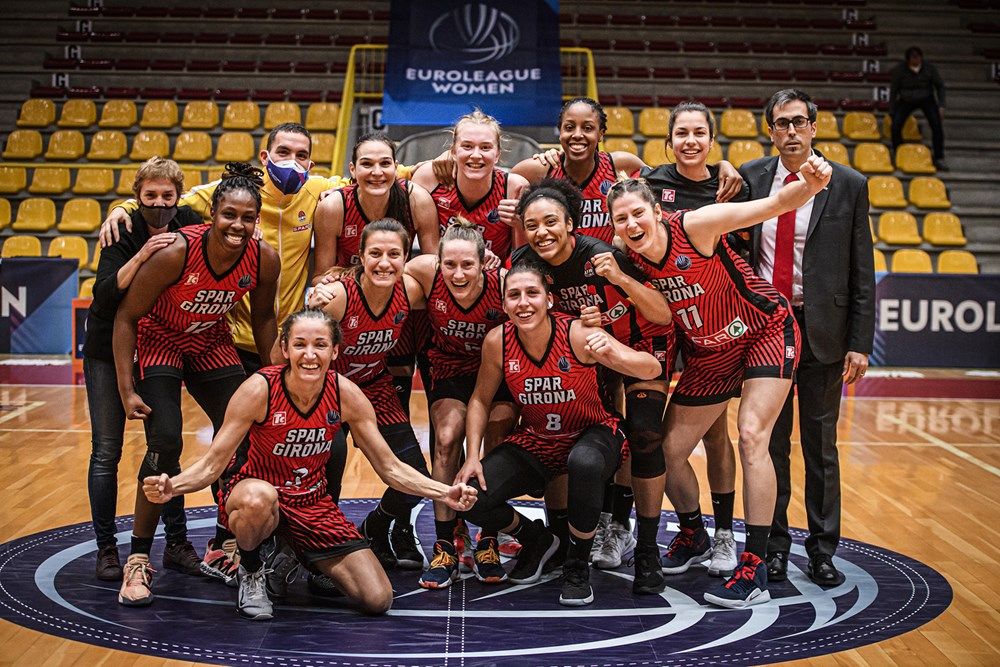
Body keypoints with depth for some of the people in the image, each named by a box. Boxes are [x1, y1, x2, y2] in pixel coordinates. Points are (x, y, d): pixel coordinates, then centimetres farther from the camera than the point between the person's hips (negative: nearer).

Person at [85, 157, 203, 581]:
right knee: (107, 451, -2)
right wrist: (140, 257, -40)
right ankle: (106, 550, 8)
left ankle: (176, 545, 14)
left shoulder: (189, 225, -8)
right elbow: (104, 296, -27)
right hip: (109, 352, -3)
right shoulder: (124, 233, -17)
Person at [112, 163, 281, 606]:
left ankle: (220, 550, 18)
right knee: (165, 442, -20)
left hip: (212, 344, 4)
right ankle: (138, 560, -4)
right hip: (158, 341, -4)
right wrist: (127, 391, -23)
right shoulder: (177, 252, -30)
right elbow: (126, 316, -20)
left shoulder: (264, 259, -19)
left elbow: (263, 319, 1)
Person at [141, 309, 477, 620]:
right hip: (256, 493, -3)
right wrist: (172, 486, -37)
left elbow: (390, 468, -6)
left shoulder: (346, 394, -14)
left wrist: (445, 492, -18)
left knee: (378, 600, -7)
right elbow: (211, 464, -17)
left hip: (313, 503, 3)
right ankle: (250, 571, -7)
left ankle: (297, 559, 20)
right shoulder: (259, 389, -22)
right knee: (260, 497, -43)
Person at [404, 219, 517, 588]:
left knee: (498, 433, -20)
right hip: (450, 370, 1)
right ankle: (444, 546, -8)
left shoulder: (504, 284, -27)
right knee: (447, 435, -21)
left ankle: (488, 542, 1)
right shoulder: (427, 271, -24)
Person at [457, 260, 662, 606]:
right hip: (534, 442, 3)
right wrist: (472, 458, -9)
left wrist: (611, 353, -46)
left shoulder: (578, 334, -23)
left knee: (584, 464, -39)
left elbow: (652, 369, -26)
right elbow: (480, 400, 1)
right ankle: (537, 541, 19)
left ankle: (577, 567, -11)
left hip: (592, 435, -3)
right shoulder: (497, 341, -14)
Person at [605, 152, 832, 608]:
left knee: (752, 438, -20)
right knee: (669, 451, 4)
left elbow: (775, 204, -28)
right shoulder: (627, 257, -13)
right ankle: (693, 535, 34)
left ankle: (754, 572, -13)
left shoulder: (696, 225, -26)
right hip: (708, 353, 5)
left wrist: (811, 185, -49)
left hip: (766, 333, -5)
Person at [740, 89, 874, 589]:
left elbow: (862, 272, -1)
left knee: (820, 443, 8)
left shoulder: (848, 186, -1)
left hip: (822, 329, -1)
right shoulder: (750, 178, 4)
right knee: (768, 440, 8)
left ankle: (822, 548, 21)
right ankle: (774, 543, 21)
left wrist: (860, 343, -6)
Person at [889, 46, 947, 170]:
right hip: (906, 100, 0)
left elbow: (940, 86, -2)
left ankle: (939, 159, -10)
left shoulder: (929, 68, -12)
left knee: (937, 125, -18)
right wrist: (892, 112, -8)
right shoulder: (899, 70, -14)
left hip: (927, 99, 0)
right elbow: (893, 90, -7)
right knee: (895, 127, -19)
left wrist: (941, 105, -11)